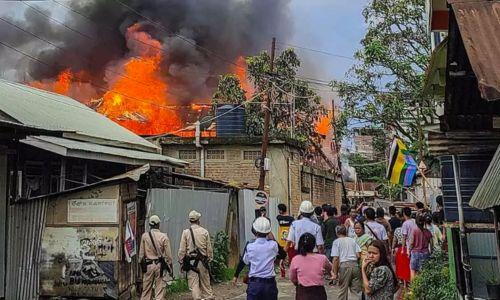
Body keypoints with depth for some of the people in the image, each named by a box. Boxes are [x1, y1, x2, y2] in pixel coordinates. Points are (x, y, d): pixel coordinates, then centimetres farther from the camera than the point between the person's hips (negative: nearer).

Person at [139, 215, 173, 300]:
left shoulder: (144, 236, -2)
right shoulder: (164, 236, -7)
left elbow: (141, 253, 4)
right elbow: (168, 255, -5)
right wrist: (170, 267, 5)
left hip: (148, 265, 2)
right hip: (160, 265, -2)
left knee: (146, 289, 11)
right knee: (160, 289, 4)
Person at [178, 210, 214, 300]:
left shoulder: (186, 232, -3)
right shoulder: (205, 231, 0)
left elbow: (182, 250, -2)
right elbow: (209, 248, 3)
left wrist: (181, 262, 6)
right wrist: (209, 259, 13)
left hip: (191, 262, -1)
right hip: (203, 262, 1)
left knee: (194, 285, 1)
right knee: (205, 283, 12)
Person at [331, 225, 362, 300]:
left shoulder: (336, 242, 1)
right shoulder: (352, 240, 13)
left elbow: (336, 258, -7)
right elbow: (358, 255, 6)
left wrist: (335, 273, -4)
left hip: (344, 265, -4)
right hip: (355, 265, 4)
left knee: (343, 289, 6)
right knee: (356, 289, 9)